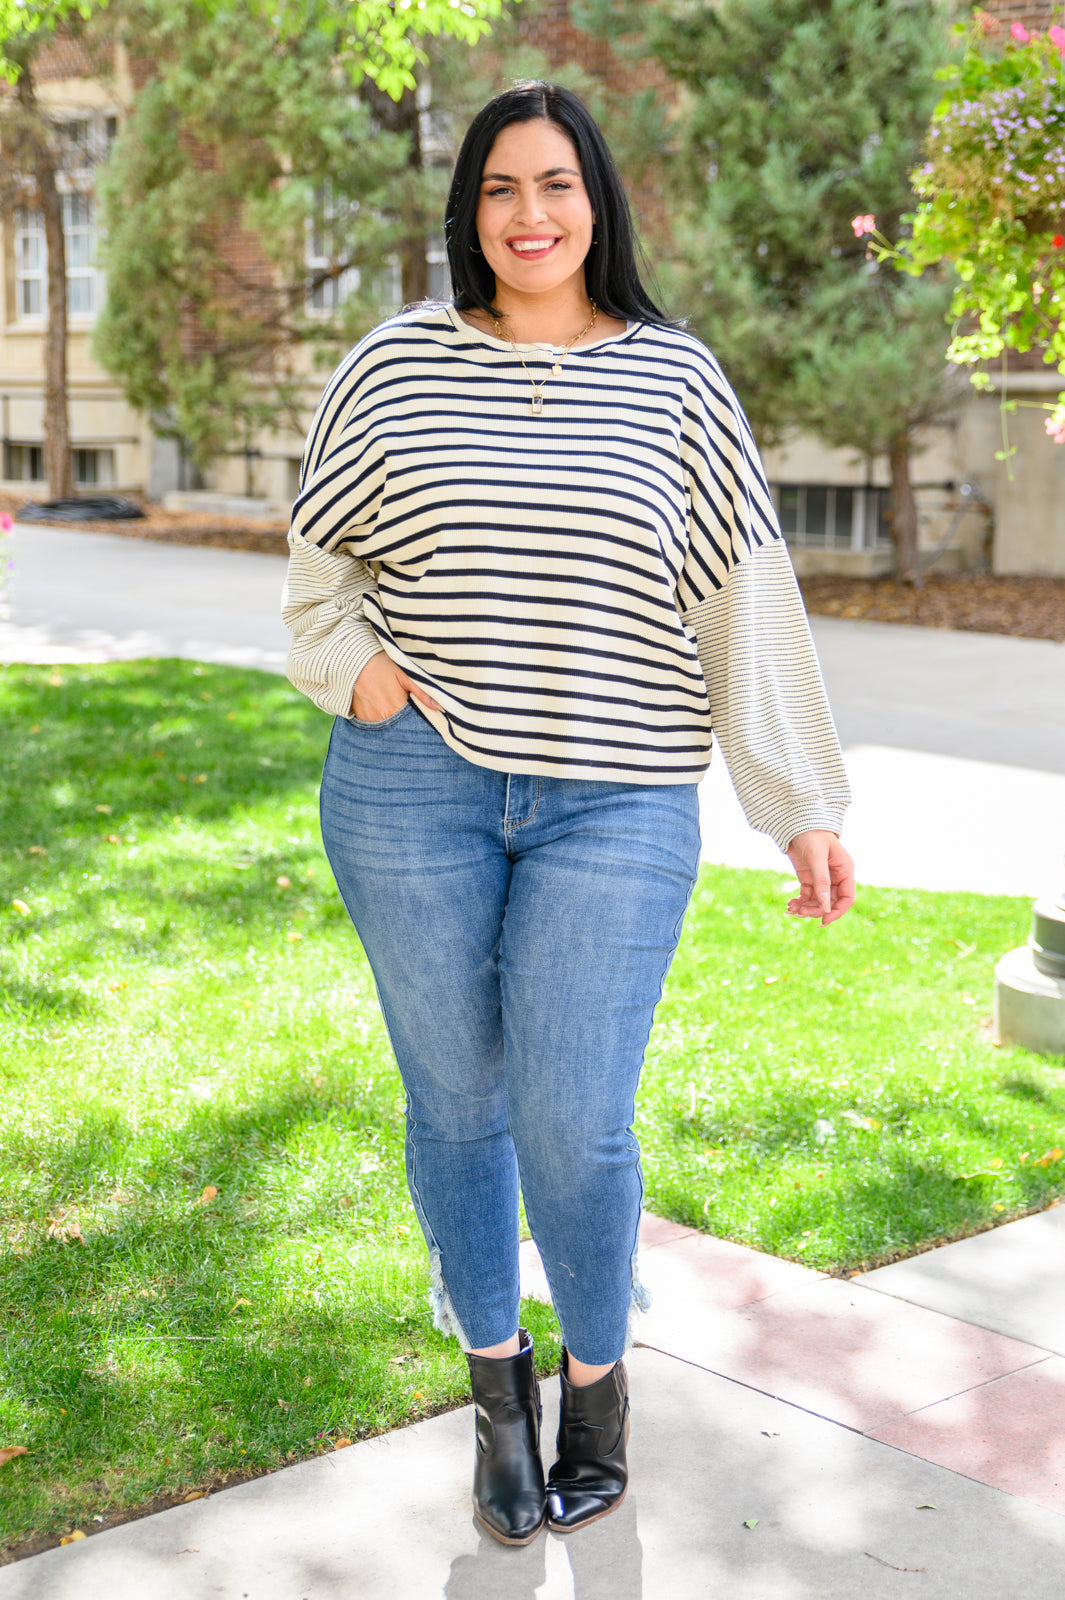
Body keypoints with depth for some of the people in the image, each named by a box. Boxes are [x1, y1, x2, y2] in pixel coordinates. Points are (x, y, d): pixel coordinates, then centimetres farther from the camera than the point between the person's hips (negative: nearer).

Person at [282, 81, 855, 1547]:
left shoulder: (674, 378, 4)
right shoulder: (397, 363, 7)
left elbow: (746, 599, 2)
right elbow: (318, 558, 17)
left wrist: (805, 807, 0)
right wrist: (355, 665, -3)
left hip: (613, 806, -1)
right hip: (412, 786, 2)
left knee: (573, 1123, -3)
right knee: (455, 1103, 9)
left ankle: (599, 1378, 24)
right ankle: (497, 1376, 31)